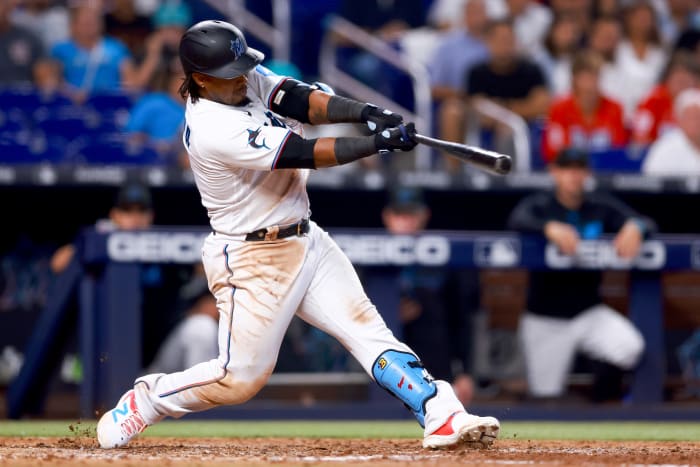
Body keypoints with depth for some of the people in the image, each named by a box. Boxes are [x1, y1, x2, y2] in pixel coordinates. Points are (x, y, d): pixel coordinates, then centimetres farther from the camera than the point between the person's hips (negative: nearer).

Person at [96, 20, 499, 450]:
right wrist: (380, 142, -25)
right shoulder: (214, 129, -26)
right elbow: (304, 154, -27)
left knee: (365, 325, -3)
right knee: (241, 377, -3)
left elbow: (302, 101, -9)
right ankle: (145, 401, 18)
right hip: (254, 260, -8)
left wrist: (364, 113, -27)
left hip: (306, 241, 8)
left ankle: (441, 415, -9)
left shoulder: (247, 78, 0)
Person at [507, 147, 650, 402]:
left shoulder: (601, 207, 4)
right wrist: (550, 228, -45)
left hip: (589, 313, 2)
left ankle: (603, 403, 0)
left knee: (630, 346, -26)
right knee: (546, 400, -2)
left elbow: (647, 223, -5)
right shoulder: (539, 206, -3)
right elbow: (516, 221, -25)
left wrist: (634, 227, -30)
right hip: (545, 321, -2)